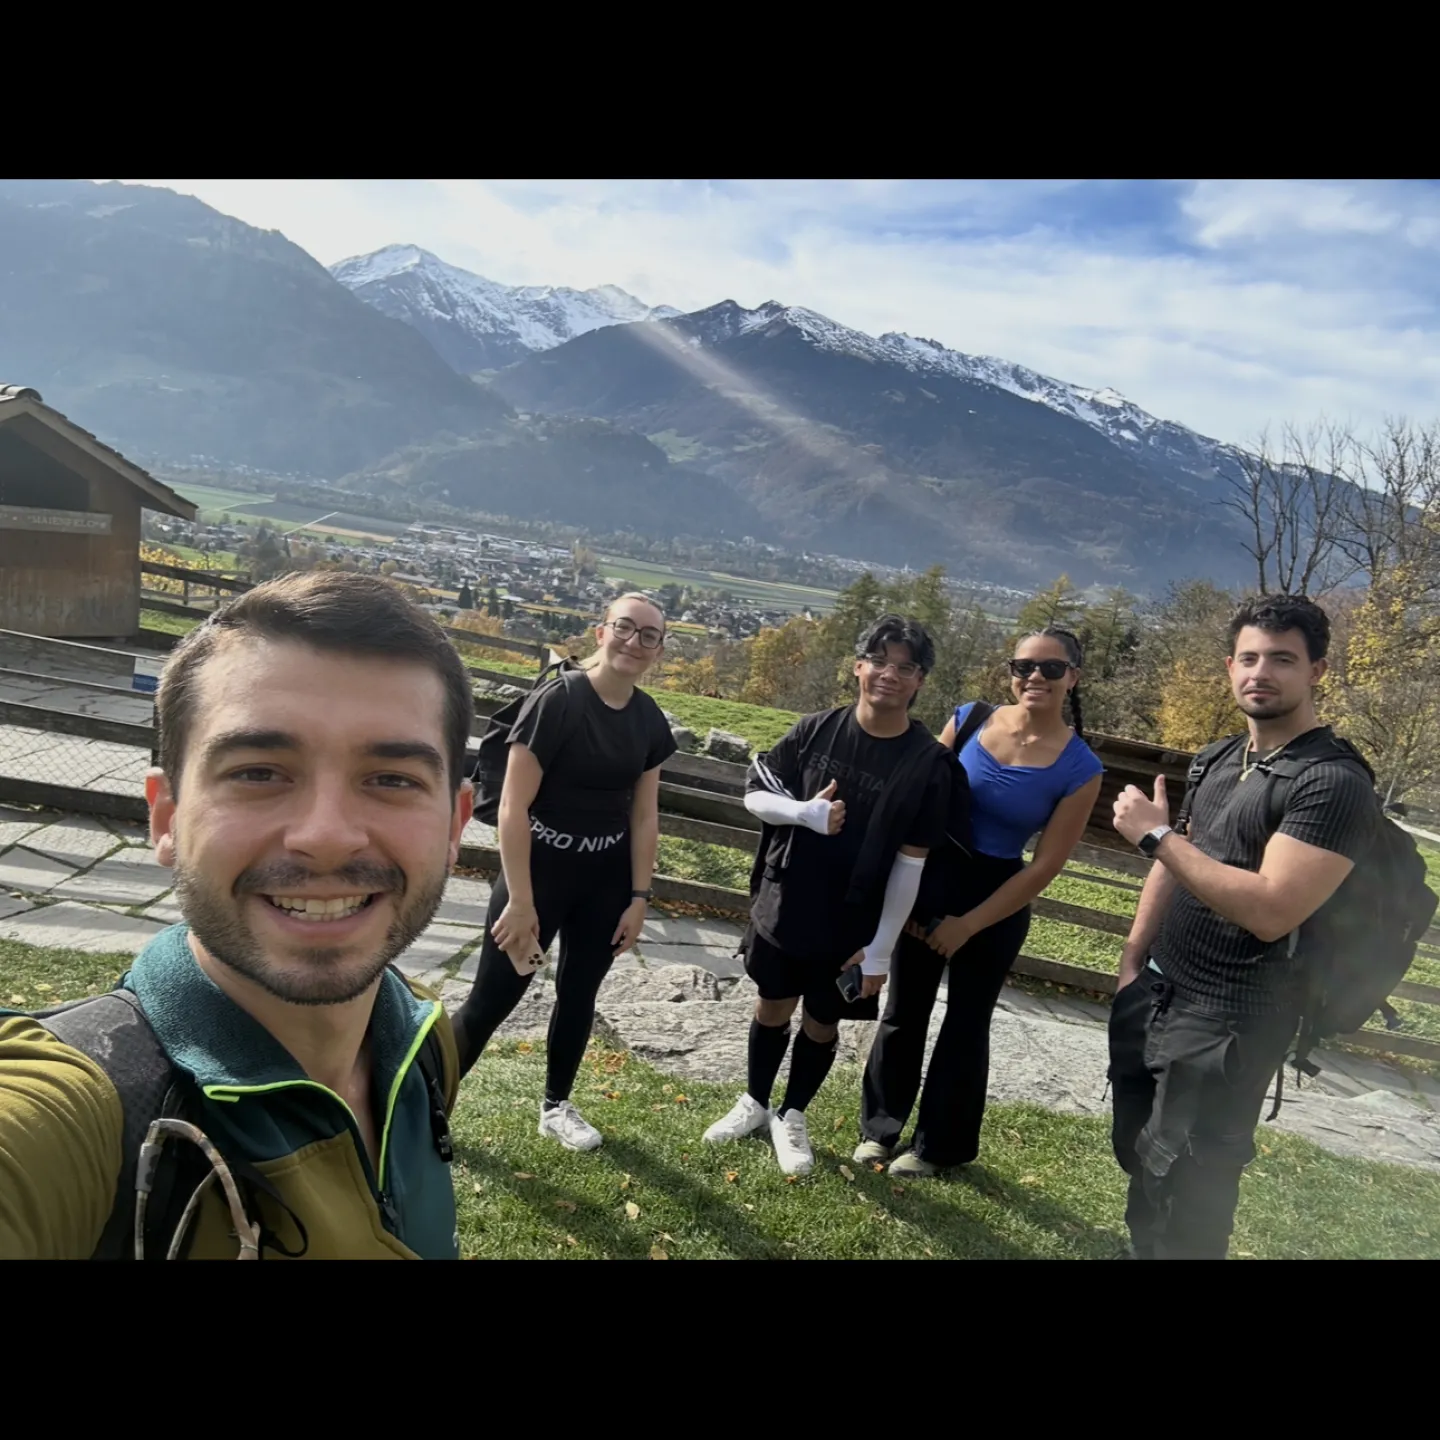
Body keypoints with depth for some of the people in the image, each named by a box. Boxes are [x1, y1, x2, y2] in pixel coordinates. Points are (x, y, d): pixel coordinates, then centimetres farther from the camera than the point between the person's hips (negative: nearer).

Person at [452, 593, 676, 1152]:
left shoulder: (650, 721, -1)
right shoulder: (557, 700, -19)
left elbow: (644, 816, 6)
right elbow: (513, 806, -20)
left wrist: (638, 897, 3)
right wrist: (520, 900, -20)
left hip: (606, 879, 5)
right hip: (538, 870, -5)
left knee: (579, 991, 18)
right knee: (493, 997, 2)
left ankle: (556, 1106, 38)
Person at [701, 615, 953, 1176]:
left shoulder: (927, 762, -14)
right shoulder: (816, 729, -9)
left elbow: (910, 862, -11)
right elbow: (754, 794, -2)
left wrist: (881, 946, -10)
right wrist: (805, 812, -23)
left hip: (850, 925, -1)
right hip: (782, 905, 2)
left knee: (822, 1022, 17)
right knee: (772, 1007, 20)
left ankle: (792, 1117, 41)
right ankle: (754, 1103, 44)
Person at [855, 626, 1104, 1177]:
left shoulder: (1079, 768, -12)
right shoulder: (969, 719, -6)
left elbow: (1045, 866, -10)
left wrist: (966, 925, -10)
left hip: (996, 903, -2)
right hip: (927, 882, 2)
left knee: (965, 1022, 14)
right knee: (903, 1010, 13)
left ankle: (937, 1144, 34)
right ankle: (880, 1127, 33)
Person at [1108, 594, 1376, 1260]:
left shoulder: (1336, 783, -19)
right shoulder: (1225, 759, 8)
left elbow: (1270, 910, -29)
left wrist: (1156, 834, -23)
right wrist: (1133, 960, 10)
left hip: (1226, 1025, -8)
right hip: (1155, 996, 8)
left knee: (1183, 1202, 3)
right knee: (1139, 1162, 21)